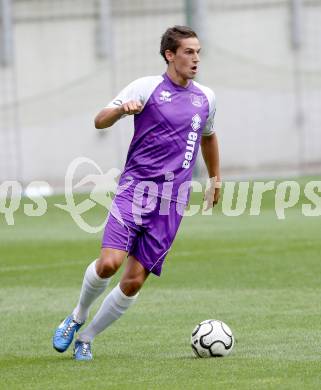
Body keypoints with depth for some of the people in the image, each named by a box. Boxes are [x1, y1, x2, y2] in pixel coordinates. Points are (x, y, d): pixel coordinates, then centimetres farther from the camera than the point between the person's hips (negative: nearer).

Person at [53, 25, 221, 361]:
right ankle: (77, 317, 9)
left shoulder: (205, 98, 13)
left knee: (135, 280, -4)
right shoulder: (147, 87, 0)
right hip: (135, 188, -3)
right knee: (109, 262, -20)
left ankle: (86, 338, 13)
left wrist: (216, 179, 37)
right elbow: (99, 121, -3)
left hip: (172, 202, 3)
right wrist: (122, 109, -23)